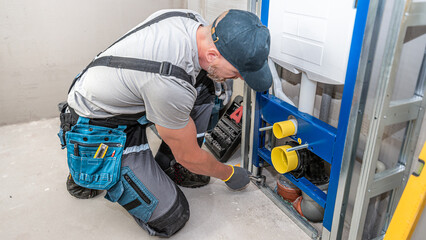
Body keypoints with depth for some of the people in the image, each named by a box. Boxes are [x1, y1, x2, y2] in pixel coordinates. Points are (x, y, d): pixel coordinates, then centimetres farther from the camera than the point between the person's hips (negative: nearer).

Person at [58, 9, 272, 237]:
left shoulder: (192, 19, -13)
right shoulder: (171, 84, -37)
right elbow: (190, 157, -19)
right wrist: (229, 174, -1)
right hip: (96, 130, -8)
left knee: (203, 88, -4)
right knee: (170, 217, -9)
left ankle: (168, 166, 9)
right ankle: (87, 172, 9)